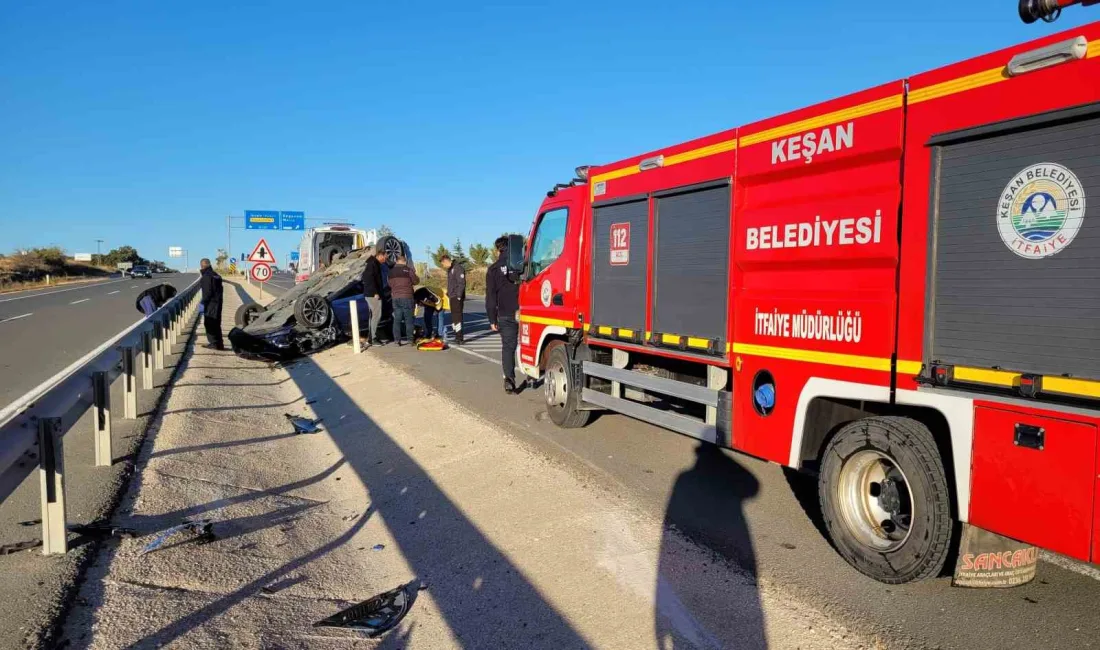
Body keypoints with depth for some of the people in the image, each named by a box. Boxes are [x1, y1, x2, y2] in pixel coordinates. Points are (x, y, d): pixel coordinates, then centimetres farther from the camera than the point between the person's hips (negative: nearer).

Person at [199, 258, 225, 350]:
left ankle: (214, 343, -3)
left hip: (210, 304, -9)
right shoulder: (216, 275, 15)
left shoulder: (206, 277, -13)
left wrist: (203, 302, -14)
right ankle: (218, 343, 18)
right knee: (216, 324, 14)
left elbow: (207, 292, -20)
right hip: (217, 303, 9)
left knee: (209, 324, -3)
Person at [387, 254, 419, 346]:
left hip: (395, 297, 4)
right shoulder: (408, 269, -6)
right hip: (406, 297, -3)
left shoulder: (391, 271, 7)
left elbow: (390, 284, 14)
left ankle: (397, 339, 0)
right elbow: (416, 281, 0)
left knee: (397, 319, 6)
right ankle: (410, 339, 4)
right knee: (408, 319, 4)